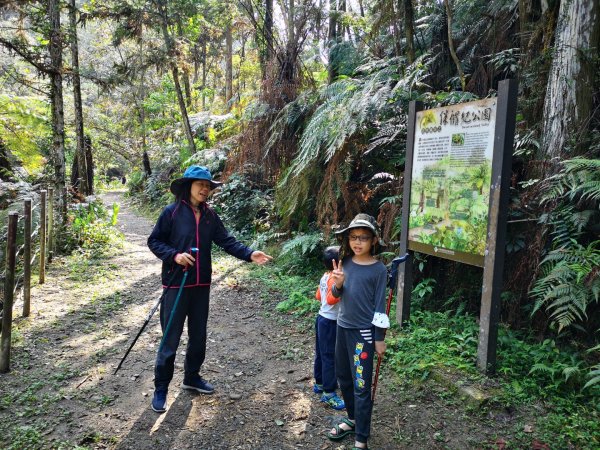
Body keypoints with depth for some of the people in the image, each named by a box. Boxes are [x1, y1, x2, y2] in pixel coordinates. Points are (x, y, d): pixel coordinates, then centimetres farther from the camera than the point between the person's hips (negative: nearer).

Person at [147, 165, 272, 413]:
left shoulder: (210, 215, 4)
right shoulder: (172, 212, -9)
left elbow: (226, 240, -2)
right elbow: (154, 241, -4)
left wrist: (249, 254, -17)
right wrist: (174, 255, -20)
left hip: (201, 284, 5)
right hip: (176, 283, -5)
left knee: (199, 334, 16)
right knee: (170, 338, 1)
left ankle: (192, 377, 35)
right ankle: (161, 388, 17)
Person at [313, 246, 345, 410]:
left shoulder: (325, 276, 5)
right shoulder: (335, 279, -23)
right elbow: (331, 300, -35)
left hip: (322, 318, 10)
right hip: (330, 322, -10)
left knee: (321, 354, 20)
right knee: (330, 357, -3)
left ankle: (320, 383, 34)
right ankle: (329, 393, 4)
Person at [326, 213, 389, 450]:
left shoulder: (379, 269, -12)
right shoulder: (345, 262, 1)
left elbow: (379, 305, -8)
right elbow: (336, 294, 4)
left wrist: (379, 339, -6)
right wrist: (338, 283, -18)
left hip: (363, 332, -6)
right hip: (343, 326, 6)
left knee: (361, 386, 0)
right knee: (344, 378, 19)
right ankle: (353, 419, 40)